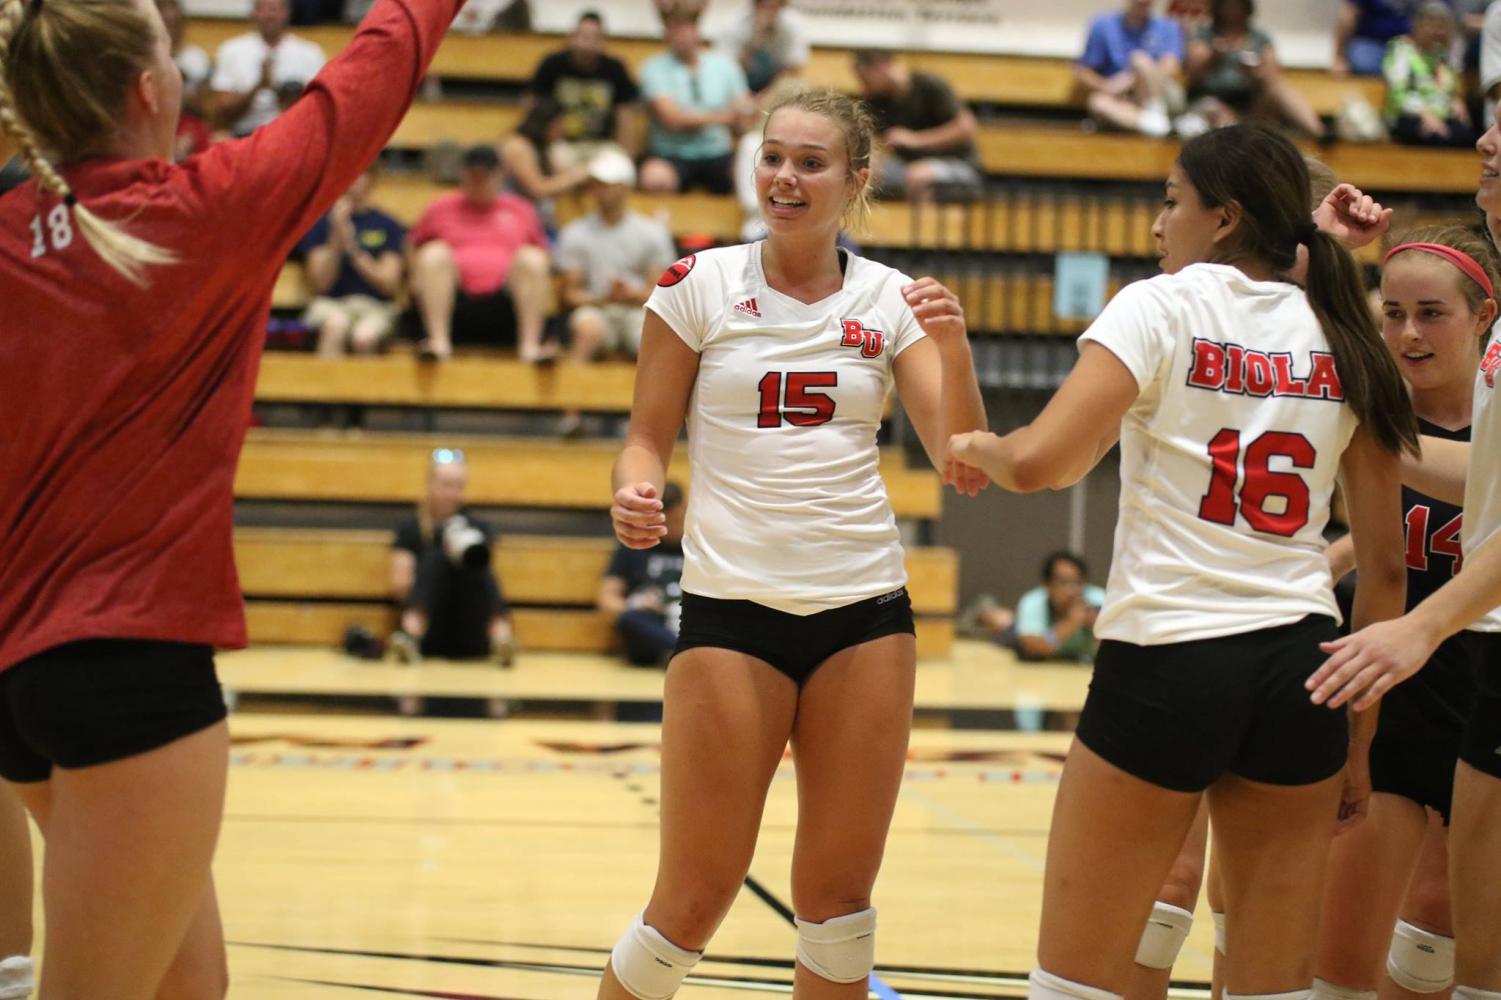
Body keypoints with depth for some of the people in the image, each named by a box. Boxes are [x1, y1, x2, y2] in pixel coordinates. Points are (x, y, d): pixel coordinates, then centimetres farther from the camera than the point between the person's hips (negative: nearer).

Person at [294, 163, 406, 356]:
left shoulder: (388, 226, 6)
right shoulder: (322, 222, 7)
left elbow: (390, 285, -1)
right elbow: (320, 284, 0)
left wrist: (353, 248, -10)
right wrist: (336, 237, -10)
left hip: (376, 306, 0)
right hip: (330, 305, 0)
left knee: (364, 337, -35)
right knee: (335, 324, -36)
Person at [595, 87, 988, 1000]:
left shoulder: (889, 299, 4)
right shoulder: (700, 284, -1)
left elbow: (964, 467, -2)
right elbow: (649, 438, 4)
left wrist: (954, 346, -18)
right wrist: (636, 491, -18)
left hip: (865, 609, 2)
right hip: (733, 607, -2)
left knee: (839, 893, 5)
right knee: (693, 900, -2)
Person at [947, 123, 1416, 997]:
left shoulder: (1161, 307, -4)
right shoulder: (1342, 343, 10)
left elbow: (1039, 463, -18)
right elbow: (1386, 565, 9)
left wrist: (973, 446, 5)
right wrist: (1359, 737, 15)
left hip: (1167, 663, -5)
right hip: (1299, 666, 5)